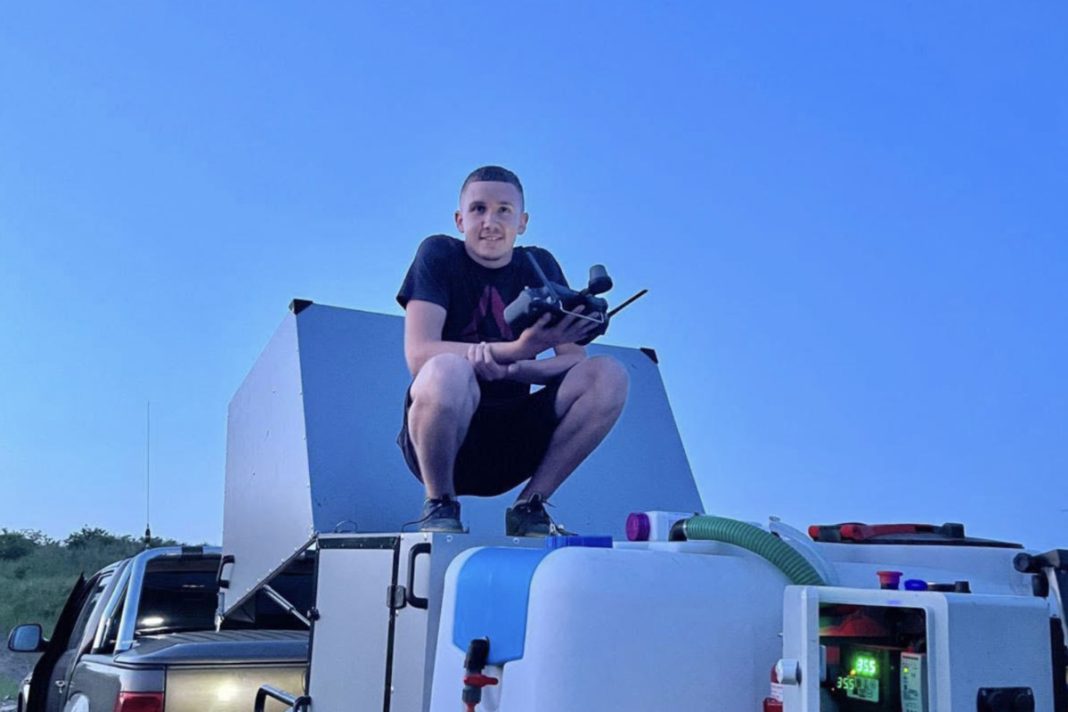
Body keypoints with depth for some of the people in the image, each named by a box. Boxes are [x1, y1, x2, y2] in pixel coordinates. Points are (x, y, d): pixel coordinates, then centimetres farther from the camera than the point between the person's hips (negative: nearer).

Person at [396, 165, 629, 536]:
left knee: (608, 375, -16)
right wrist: (517, 349, -29)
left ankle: (529, 506, -5)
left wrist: (511, 370, -25)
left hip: (512, 443, 4)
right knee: (448, 371, -36)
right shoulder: (439, 254, -5)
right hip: (439, 440, -4)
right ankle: (439, 505, -10)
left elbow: (576, 358, -3)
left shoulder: (540, 265, 6)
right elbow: (418, 355, -18)